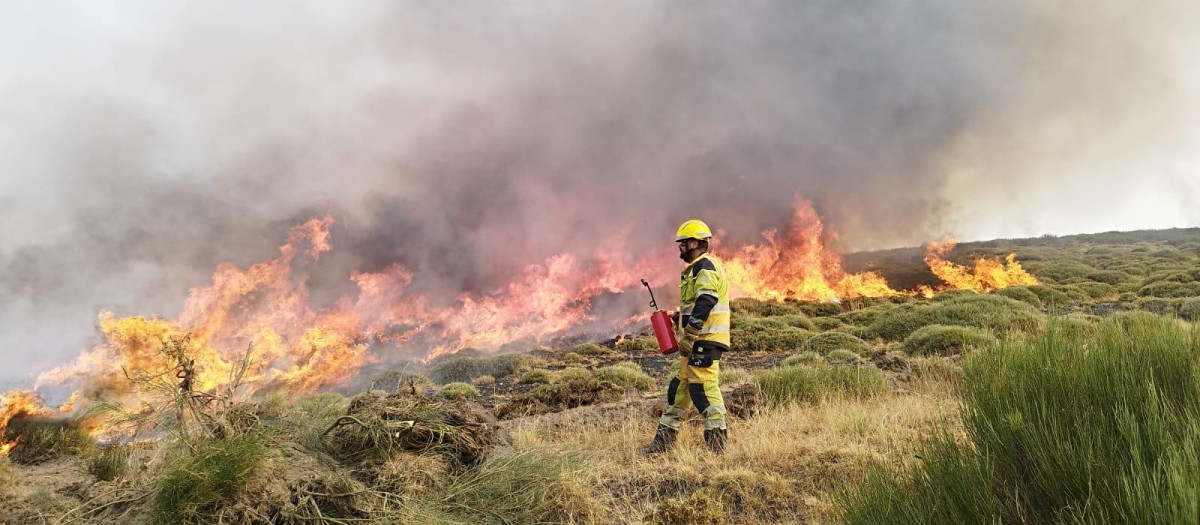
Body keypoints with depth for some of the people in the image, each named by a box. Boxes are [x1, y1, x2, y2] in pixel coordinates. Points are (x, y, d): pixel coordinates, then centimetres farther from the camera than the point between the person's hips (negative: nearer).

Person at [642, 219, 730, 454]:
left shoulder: (705, 267, -12)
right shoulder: (696, 268, 22)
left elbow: (705, 304, -23)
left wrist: (688, 335, -25)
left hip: (705, 339, -11)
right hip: (698, 340, 11)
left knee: (703, 386, -11)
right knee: (681, 386, 12)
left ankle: (717, 439, -6)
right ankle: (665, 438, 18)